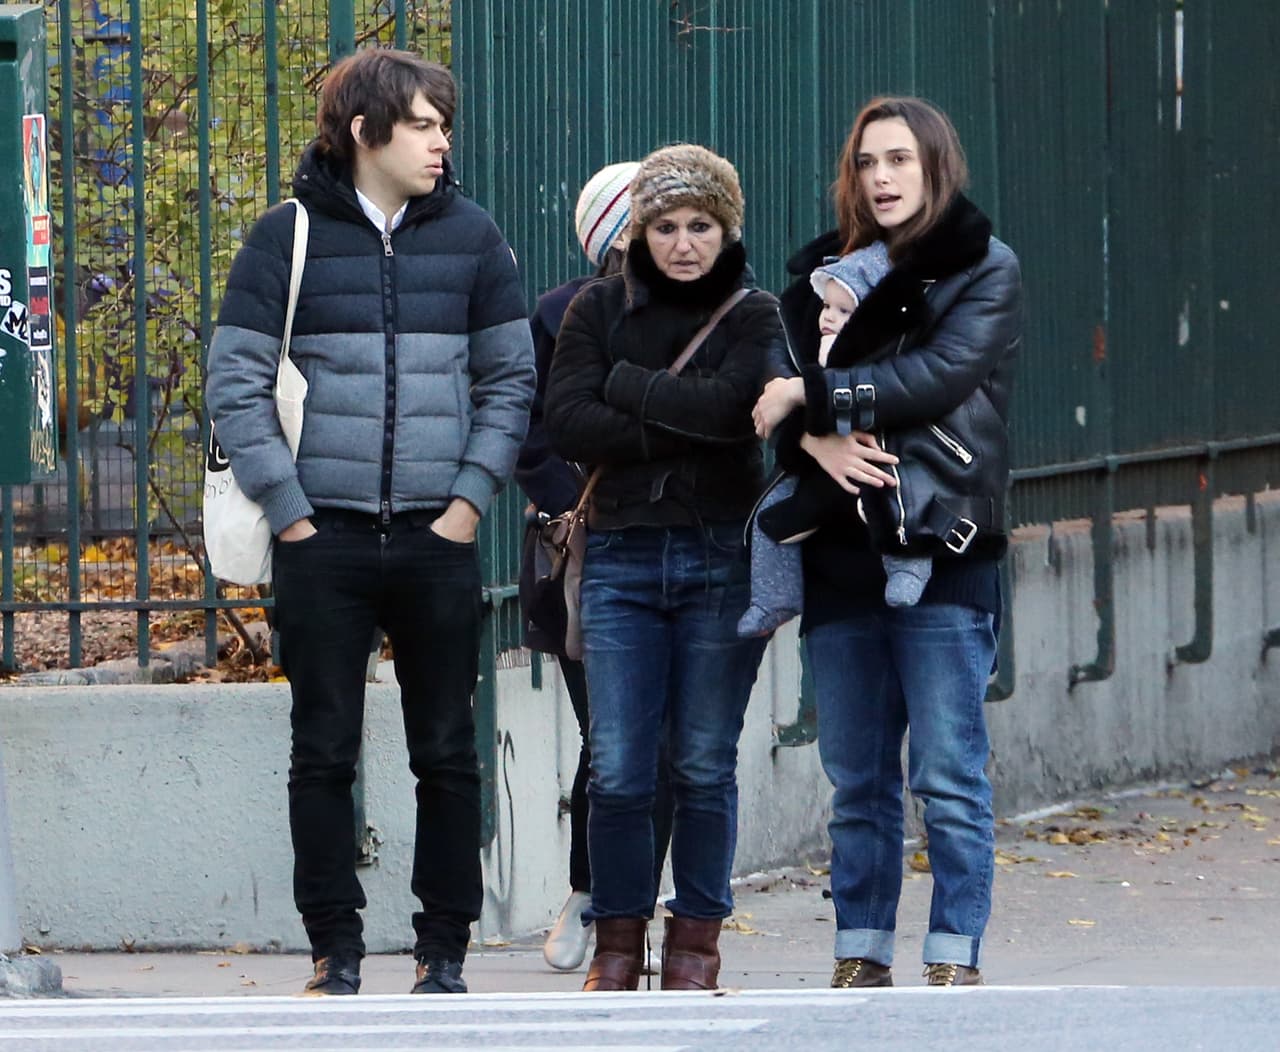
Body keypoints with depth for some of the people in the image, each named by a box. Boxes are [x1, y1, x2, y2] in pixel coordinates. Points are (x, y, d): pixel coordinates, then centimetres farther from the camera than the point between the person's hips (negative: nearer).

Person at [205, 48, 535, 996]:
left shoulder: (471, 236, 7)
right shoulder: (290, 235, 0)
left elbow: (511, 380, 9)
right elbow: (236, 384, -1)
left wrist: (472, 498, -2)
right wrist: (289, 511, -7)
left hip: (439, 539, 2)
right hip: (325, 538, -2)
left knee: (448, 753, 4)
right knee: (324, 754, 1)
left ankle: (445, 949, 11)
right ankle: (336, 949, 8)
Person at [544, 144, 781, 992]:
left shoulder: (756, 317, 6)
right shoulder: (599, 311, 8)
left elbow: (732, 404, -13)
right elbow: (568, 423, -5)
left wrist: (625, 385, -6)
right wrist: (683, 427, -13)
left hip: (723, 561, -1)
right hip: (624, 560, 1)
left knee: (705, 764, 1)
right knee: (618, 770, -4)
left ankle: (697, 938, 12)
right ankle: (618, 942, 8)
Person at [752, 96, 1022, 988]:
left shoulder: (985, 271, 2)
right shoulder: (823, 270, 15)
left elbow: (941, 375, -13)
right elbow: (781, 394, 6)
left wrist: (815, 396, -12)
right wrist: (817, 439, -16)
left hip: (944, 549, -4)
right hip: (840, 553, 4)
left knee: (949, 776, -6)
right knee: (857, 779, 7)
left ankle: (955, 962, -2)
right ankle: (862, 960, 11)